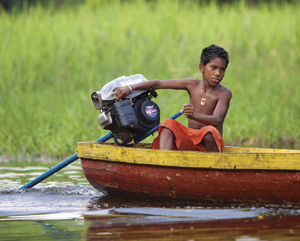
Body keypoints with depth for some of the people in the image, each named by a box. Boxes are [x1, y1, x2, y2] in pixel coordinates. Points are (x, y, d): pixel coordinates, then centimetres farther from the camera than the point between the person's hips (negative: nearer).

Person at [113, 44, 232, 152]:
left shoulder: (224, 93, -7)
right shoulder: (192, 85, 5)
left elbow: (216, 120, -23)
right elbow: (158, 84, 5)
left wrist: (194, 115, -42)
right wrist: (130, 88, -3)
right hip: (189, 140, 5)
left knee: (210, 131, -36)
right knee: (168, 123, -19)